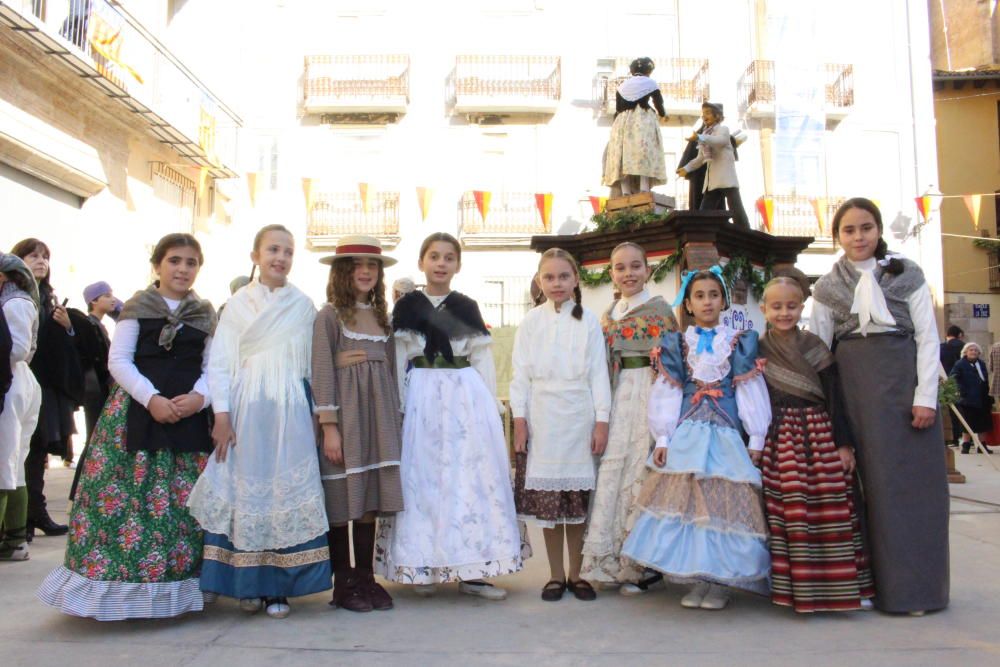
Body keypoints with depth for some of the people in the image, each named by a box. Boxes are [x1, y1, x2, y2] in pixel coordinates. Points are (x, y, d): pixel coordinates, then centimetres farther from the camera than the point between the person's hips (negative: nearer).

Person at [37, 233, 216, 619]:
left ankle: (175, 584, 11)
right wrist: (151, 398, -15)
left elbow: (212, 367, 7)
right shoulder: (138, 307, 5)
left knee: (185, 501, 2)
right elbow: (118, 361, -3)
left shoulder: (205, 314, 12)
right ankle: (121, 585, 5)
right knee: (123, 496, -4)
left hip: (189, 416, 2)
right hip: (136, 411, -2)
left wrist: (199, 397, -13)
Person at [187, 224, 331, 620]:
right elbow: (219, 362, 3)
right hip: (246, 408, 0)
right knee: (245, 491, 2)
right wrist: (221, 414, -6)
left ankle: (279, 587, 9)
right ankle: (249, 585, 15)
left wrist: (315, 413, -1)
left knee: (288, 492, 0)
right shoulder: (238, 302, 7)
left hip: (290, 409, 0)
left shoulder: (303, 305, 8)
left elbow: (313, 363, 5)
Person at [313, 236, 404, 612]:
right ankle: (343, 584, 11)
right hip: (344, 414, -5)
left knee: (371, 498, 6)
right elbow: (322, 372, -8)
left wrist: (395, 419, 12)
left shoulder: (380, 316, 15)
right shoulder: (330, 315, -3)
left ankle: (366, 578, 16)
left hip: (378, 416, 5)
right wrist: (329, 426, -13)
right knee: (340, 501, 0)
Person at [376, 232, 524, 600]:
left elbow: (482, 360, 10)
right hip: (422, 398, -1)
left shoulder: (467, 308, 10)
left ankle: (471, 570, 6)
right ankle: (423, 567, 11)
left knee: (472, 476, 0)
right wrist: (397, 409, -2)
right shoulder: (408, 307, 6)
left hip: (466, 397, 1)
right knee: (421, 478, 0)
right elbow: (397, 362, 5)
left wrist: (491, 409, 5)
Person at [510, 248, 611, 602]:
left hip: (579, 417, 0)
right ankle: (556, 574, 17)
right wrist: (519, 419, -2)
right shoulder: (531, 322, 5)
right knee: (546, 499, 5)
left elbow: (598, 373, 2)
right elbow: (521, 374, 5)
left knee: (578, 499, 4)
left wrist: (601, 421, -3)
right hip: (542, 419, 1)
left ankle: (576, 573, 19)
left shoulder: (588, 321, 4)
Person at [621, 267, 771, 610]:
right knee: (686, 500, -3)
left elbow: (751, 391, 5)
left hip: (726, 434, -1)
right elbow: (666, 393, 6)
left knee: (724, 501, -3)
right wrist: (662, 439, 0)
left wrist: (756, 440, 1)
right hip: (687, 432, 1)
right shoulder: (677, 344, 10)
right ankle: (698, 580, 10)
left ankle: (720, 582, 9)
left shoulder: (739, 342, 8)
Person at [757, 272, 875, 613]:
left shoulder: (814, 347, 4)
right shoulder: (757, 351, 5)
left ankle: (843, 585, 10)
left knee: (831, 513, -1)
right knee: (788, 513, -6)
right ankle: (799, 587, 5)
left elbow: (834, 397, 2)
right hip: (779, 441, 0)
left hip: (819, 435, 1)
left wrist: (844, 443, -2)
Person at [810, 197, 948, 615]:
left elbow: (928, 336, 1)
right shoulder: (827, 287, 10)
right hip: (855, 386, 1)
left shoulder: (907, 273, 6)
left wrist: (925, 396, -8)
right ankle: (888, 584, 10)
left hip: (904, 380, -1)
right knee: (876, 480, 1)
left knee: (913, 480, -1)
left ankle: (918, 585, 9)